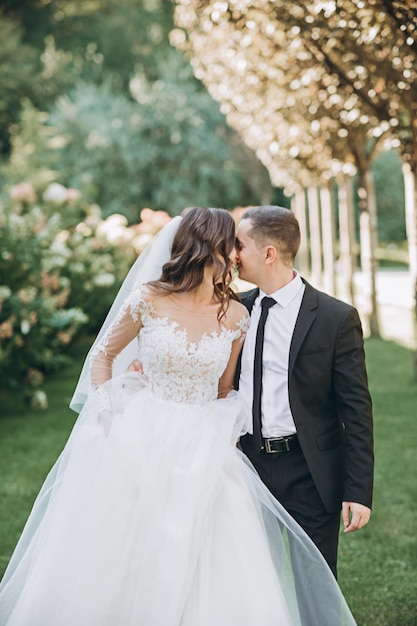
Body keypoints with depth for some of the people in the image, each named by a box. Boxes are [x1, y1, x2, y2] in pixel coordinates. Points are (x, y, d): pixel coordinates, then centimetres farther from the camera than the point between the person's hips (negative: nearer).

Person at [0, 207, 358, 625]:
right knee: (110, 567, 3)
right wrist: (105, 414, -4)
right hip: (140, 442, -2)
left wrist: (225, 436, 7)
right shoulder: (149, 298, -6)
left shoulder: (235, 316, 2)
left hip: (203, 452, 2)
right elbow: (103, 356, 6)